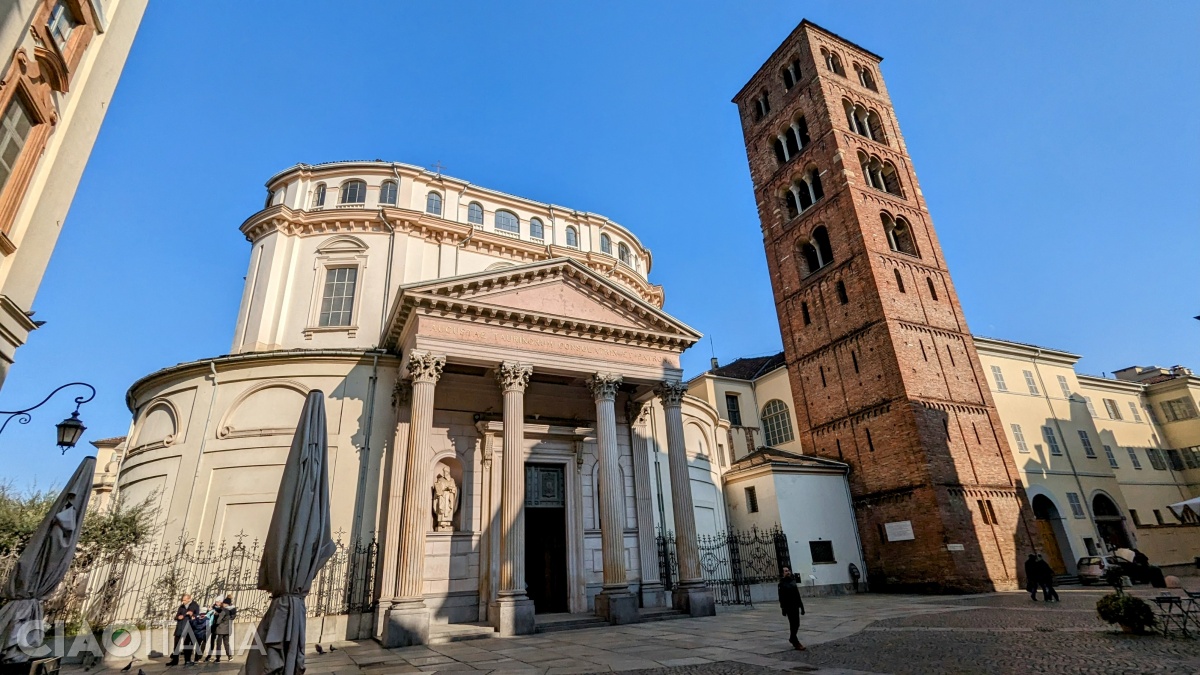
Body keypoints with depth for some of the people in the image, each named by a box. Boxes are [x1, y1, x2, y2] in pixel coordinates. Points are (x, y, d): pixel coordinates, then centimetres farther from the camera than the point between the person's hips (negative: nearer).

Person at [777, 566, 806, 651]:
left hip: (795, 606, 6)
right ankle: (796, 643, 3)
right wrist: (783, 609, -15)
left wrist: (801, 606, 14)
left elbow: (798, 595, 16)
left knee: (797, 624, 11)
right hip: (789, 607, -6)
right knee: (793, 624, -5)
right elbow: (781, 597, -11)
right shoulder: (782, 583, -8)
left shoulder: (793, 581, 12)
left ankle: (792, 639, 31)